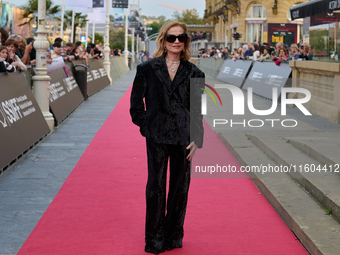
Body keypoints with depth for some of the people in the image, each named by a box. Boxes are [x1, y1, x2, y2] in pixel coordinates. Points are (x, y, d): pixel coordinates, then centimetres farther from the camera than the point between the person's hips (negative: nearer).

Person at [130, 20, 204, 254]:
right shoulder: (148, 69, 1)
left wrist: (197, 140, -4)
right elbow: (136, 103, 7)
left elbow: (198, 110, 3)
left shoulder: (194, 74, 3)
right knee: (156, 187, 3)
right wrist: (146, 125, -1)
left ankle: (174, 236, 22)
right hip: (157, 137, -1)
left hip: (184, 138, 1)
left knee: (180, 186, 8)